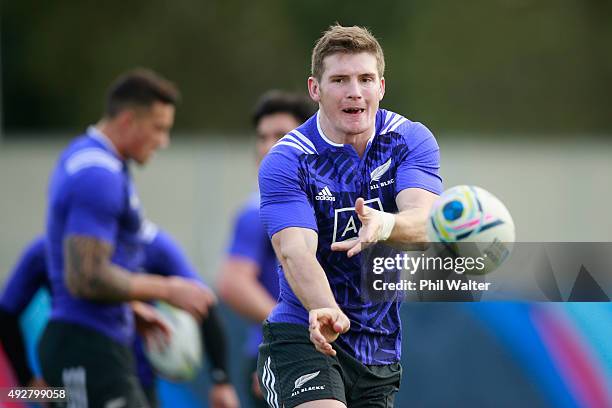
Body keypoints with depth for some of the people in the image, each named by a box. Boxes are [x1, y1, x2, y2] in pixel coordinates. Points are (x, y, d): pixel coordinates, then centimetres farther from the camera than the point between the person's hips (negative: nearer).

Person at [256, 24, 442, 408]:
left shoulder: (411, 141, -4)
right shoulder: (286, 162, -12)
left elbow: (423, 220, -21)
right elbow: (295, 253, -25)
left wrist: (386, 225, -46)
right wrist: (325, 312, -46)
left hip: (384, 348, 4)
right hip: (302, 336, -4)